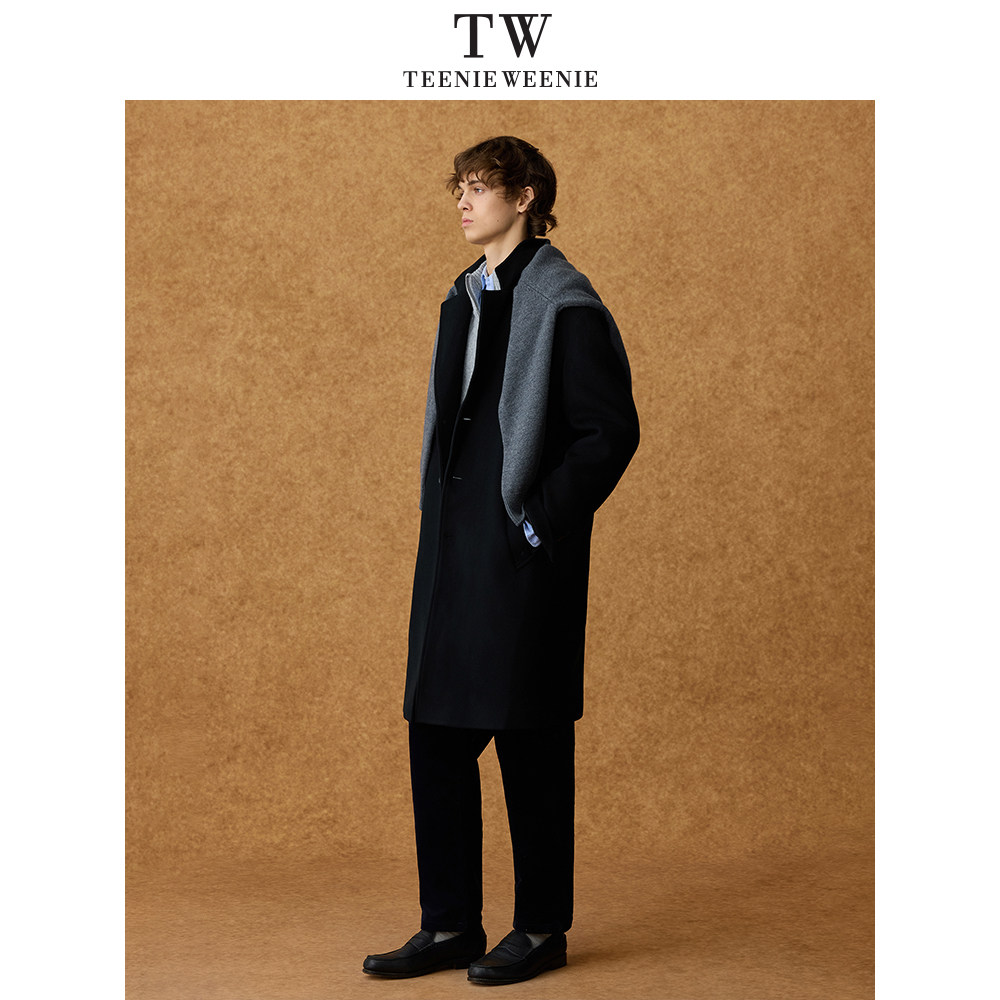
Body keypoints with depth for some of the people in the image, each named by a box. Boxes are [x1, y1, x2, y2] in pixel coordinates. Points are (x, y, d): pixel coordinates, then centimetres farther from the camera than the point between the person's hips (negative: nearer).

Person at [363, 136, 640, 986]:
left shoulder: (564, 305, -10)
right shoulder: (464, 299, 15)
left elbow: (611, 431, -13)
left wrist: (541, 522, -13)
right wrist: (440, 524, 14)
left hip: (523, 560, -8)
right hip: (453, 554, 8)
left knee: (530, 742, 1)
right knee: (437, 735, 9)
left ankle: (542, 929, 15)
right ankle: (451, 925, 20)